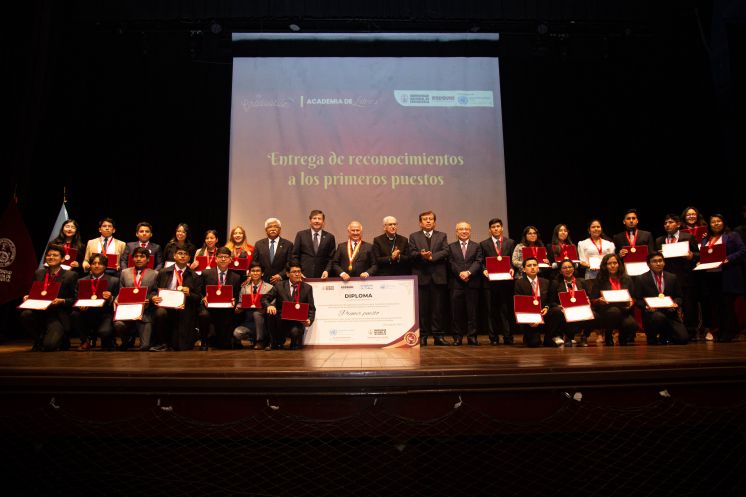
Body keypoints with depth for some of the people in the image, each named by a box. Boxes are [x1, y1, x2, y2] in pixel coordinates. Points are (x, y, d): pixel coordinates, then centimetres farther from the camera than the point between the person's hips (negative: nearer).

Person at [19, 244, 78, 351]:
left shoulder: (70, 276, -3)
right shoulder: (39, 273, 11)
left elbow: (74, 299, -3)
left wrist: (61, 301, -21)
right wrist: (28, 297, -2)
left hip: (58, 316, -5)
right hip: (39, 312, 5)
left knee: (49, 345, -23)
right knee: (25, 314, -30)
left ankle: (62, 339, 18)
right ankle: (39, 340, 0)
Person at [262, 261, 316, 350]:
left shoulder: (307, 288, 6)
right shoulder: (280, 286, 5)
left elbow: (311, 309, 6)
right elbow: (264, 299, 2)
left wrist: (309, 320, -15)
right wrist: (269, 306, -22)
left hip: (297, 322, -2)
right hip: (281, 322, 2)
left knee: (295, 331, -35)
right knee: (270, 313, -28)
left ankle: (295, 345, 5)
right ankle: (278, 342, -2)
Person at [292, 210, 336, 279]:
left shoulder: (329, 237, 8)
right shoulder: (301, 235, 7)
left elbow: (332, 258, 7)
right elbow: (295, 256, 6)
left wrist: (327, 271, -8)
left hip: (322, 276, 1)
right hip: (304, 276, 0)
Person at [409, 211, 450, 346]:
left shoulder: (442, 236, 14)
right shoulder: (414, 236, 12)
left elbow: (445, 252, -1)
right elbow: (411, 253, -1)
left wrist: (432, 256, -16)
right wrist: (421, 255, -21)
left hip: (438, 277, 1)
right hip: (421, 276, -1)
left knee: (438, 308, 3)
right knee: (422, 308, 1)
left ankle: (438, 335, 10)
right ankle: (422, 336, 9)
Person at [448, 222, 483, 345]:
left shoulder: (477, 246, 13)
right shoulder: (451, 247, 12)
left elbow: (478, 262, 0)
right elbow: (451, 263, 0)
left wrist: (468, 272, -16)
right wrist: (460, 273, -15)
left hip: (472, 283, 0)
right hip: (456, 283, 0)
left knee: (472, 311, 2)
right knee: (457, 311, 1)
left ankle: (472, 336, 9)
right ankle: (457, 337, 8)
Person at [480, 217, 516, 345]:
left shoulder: (510, 242, 12)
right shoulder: (484, 244, 10)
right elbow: (481, 262, 8)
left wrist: (512, 269, -10)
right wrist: (484, 270, -11)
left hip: (506, 280, 0)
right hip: (491, 280, 0)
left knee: (507, 309, 0)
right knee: (492, 310, 3)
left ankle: (508, 337, 6)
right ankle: (494, 337, 9)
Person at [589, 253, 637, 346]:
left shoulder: (627, 279, 15)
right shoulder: (600, 280, 7)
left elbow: (633, 297, 18)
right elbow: (592, 300, 6)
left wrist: (631, 301, -5)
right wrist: (599, 300, -16)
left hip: (624, 311, 2)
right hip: (605, 311, -2)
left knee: (631, 324, -33)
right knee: (614, 311, -38)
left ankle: (623, 340, 4)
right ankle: (608, 337, -12)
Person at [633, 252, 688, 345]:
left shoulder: (672, 277, 14)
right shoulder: (641, 279, 3)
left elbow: (679, 296, 16)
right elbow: (637, 300, 2)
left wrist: (676, 303, -6)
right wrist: (646, 306, -18)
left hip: (670, 313, 3)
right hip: (651, 313, -3)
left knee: (683, 339, -17)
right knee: (659, 317, -39)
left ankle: (664, 337, 20)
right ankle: (652, 339, -8)